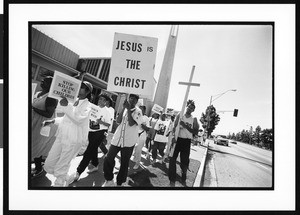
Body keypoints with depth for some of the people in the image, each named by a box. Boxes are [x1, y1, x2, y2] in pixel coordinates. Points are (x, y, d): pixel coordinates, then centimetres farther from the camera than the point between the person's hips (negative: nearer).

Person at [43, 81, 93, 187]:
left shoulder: (87, 106, -8)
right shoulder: (73, 101, 12)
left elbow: (79, 118, -27)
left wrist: (67, 106, -30)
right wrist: (53, 121, 19)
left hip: (73, 140, -7)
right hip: (61, 136, 7)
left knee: (60, 170, 0)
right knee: (48, 165, 12)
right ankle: (64, 178, 36)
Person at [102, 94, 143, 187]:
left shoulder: (138, 111, -5)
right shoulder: (125, 109, 7)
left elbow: (131, 123, -19)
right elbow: (118, 121, -5)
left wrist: (129, 109, -16)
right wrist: (124, 108, -9)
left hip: (128, 141, -4)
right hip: (117, 138, 4)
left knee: (124, 162, 7)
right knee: (108, 158, 3)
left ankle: (119, 183, 26)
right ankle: (109, 180, 24)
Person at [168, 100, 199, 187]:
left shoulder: (194, 119, 0)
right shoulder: (180, 115, 2)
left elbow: (195, 132, -8)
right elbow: (174, 127, 0)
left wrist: (185, 126, -17)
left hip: (187, 141, 0)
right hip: (177, 139, 0)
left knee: (185, 161, 6)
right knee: (172, 158, 0)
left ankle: (183, 180, 28)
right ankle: (172, 179, 14)